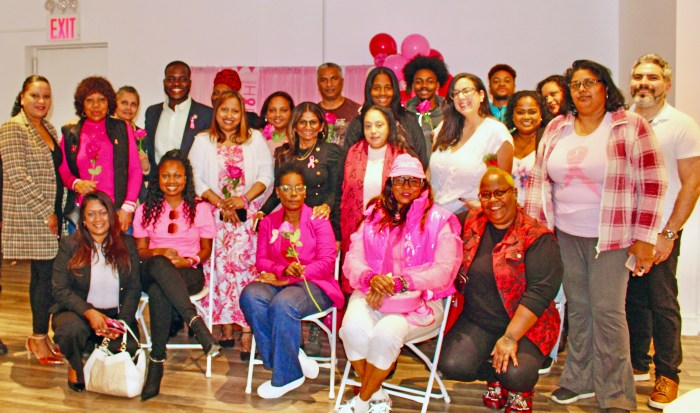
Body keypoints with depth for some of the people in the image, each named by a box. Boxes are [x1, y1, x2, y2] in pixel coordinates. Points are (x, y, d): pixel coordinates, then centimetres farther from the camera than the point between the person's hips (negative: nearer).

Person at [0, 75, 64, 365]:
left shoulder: (48, 128, 15)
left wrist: (56, 212, 11)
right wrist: (46, 212, -15)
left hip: (49, 214, 8)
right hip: (30, 217, -8)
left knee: (41, 274, 11)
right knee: (47, 274, -7)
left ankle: (39, 337, 19)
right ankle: (39, 338, 5)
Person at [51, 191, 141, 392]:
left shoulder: (126, 244, 4)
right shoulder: (70, 245, -2)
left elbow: (134, 288, 1)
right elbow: (60, 290, -7)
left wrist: (123, 322, -14)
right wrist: (89, 312, -23)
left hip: (115, 314, 1)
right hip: (77, 311, -1)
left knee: (129, 349, -25)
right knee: (72, 328, -35)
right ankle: (75, 367, 2)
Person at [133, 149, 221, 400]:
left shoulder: (200, 209, 8)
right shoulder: (146, 210, 12)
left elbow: (206, 249, 9)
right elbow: (140, 250, 10)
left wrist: (189, 261, -13)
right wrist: (160, 252, -12)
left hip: (189, 273, -1)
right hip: (152, 272, 1)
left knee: (158, 292, -38)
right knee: (158, 264, -40)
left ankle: (157, 362, -32)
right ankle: (197, 324, -45)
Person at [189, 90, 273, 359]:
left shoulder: (255, 139, 12)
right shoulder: (203, 142, 13)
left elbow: (266, 175, 5)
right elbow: (197, 179, 4)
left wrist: (244, 199, -10)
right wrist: (220, 203, -9)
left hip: (248, 215, -1)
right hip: (214, 215, 1)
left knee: (247, 266, -13)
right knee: (220, 268, -5)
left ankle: (247, 332, -13)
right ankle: (225, 329, 3)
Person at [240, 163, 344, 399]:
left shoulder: (318, 221, 3)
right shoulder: (269, 222, 15)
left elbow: (326, 263, -6)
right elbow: (261, 260, 8)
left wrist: (290, 278, -15)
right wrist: (282, 270, -16)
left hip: (312, 284, -4)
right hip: (278, 282, 4)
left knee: (283, 304, -35)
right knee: (250, 296, -29)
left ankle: (286, 375, -16)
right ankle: (294, 358, -20)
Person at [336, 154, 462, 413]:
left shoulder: (438, 221, 3)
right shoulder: (374, 217, 14)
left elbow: (443, 271, -8)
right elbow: (353, 259, 6)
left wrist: (398, 282, -19)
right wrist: (370, 278, -17)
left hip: (421, 299, -3)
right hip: (372, 293, 3)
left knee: (386, 333, -32)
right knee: (353, 328, -29)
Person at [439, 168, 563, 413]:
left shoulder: (537, 237, -10)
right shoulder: (471, 224, 5)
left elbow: (540, 291, -18)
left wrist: (510, 337, -23)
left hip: (525, 325, -3)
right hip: (475, 321, 4)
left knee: (516, 376, -27)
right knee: (452, 366, -20)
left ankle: (520, 388, 14)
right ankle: (495, 377, 14)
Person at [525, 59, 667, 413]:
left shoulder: (631, 127, -6)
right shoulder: (557, 129, 7)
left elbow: (652, 184, -7)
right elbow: (539, 180, 11)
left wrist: (644, 238, -9)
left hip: (610, 237, -4)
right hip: (566, 236, 4)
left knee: (607, 310, -3)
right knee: (577, 307, 12)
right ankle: (580, 379, 26)